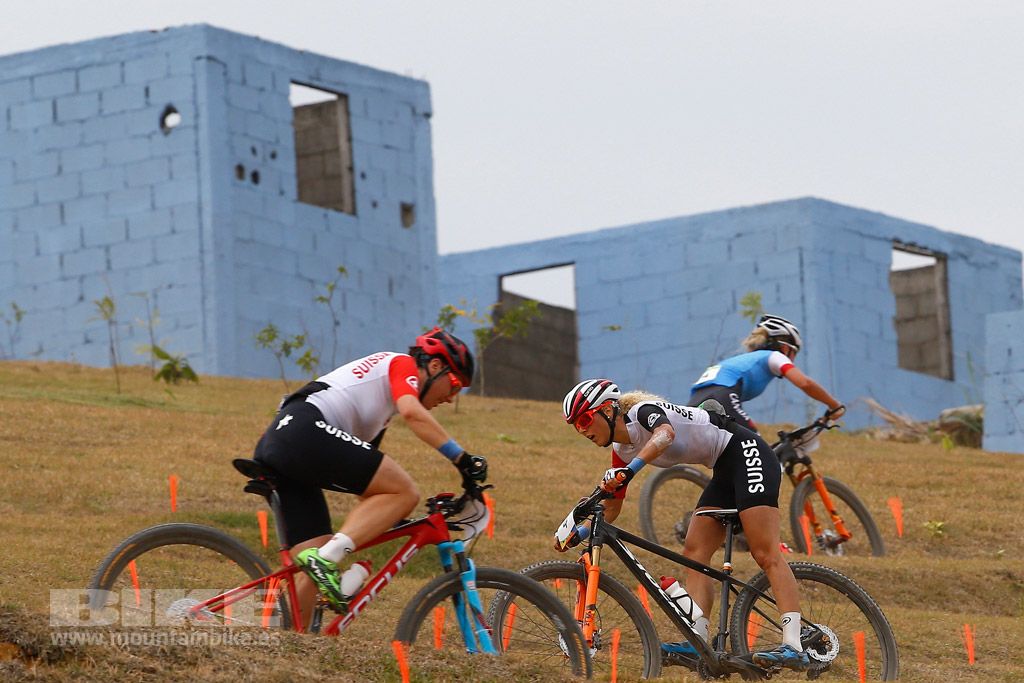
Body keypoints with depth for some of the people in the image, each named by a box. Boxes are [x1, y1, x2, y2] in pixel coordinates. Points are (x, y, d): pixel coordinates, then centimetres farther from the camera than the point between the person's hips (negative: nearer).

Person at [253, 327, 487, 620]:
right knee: (404, 492, -13)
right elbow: (412, 412, -14)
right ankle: (326, 558, -22)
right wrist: (462, 458, -14)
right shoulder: (402, 364, 9)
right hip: (307, 430, -10)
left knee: (314, 573, 8)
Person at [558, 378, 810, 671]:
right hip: (725, 473, 10)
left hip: (746, 452, -10)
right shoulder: (622, 450, 9)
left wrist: (629, 470, -53)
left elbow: (665, 434, -41)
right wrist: (580, 532, 2)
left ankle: (793, 647, -26)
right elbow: (611, 508, 17)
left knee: (766, 554, -18)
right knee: (694, 553, -1)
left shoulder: (643, 411, -16)